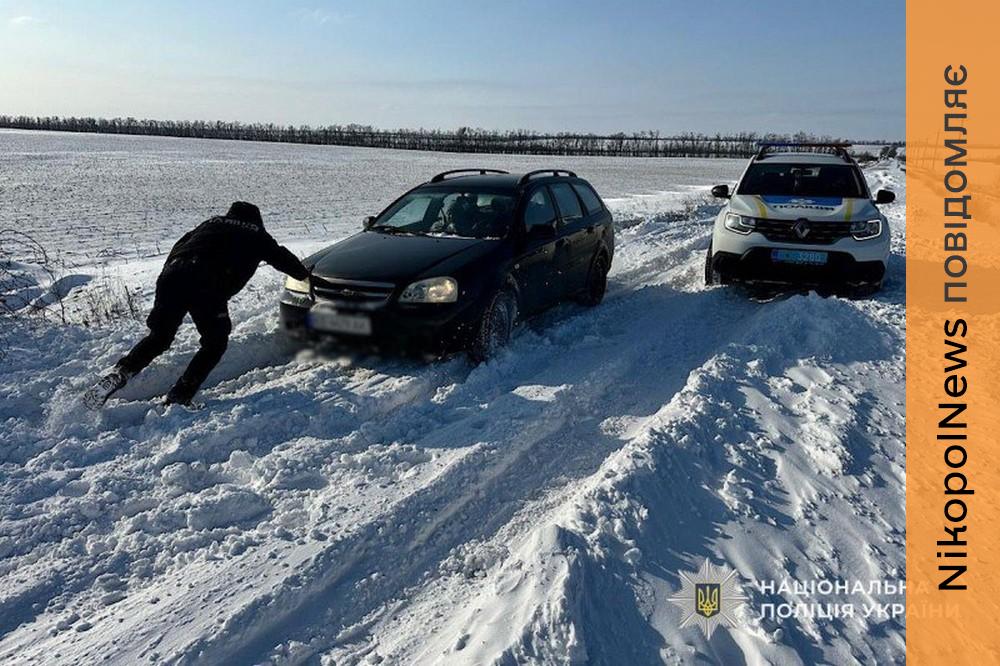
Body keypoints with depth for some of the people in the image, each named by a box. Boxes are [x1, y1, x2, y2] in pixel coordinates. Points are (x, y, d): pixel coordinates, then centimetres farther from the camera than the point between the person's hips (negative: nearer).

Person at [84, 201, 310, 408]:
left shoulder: (211, 223, 32)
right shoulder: (257, 236, 22)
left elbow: (178, 247, 31)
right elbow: (282, 257, 33)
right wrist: (304, 274, 49)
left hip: (171, 276, 5)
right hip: (209, 287, -4)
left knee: (158, 337, 20)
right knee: (215, 343, 14)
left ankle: (119, 374, 1)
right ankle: (179, 398, 5)